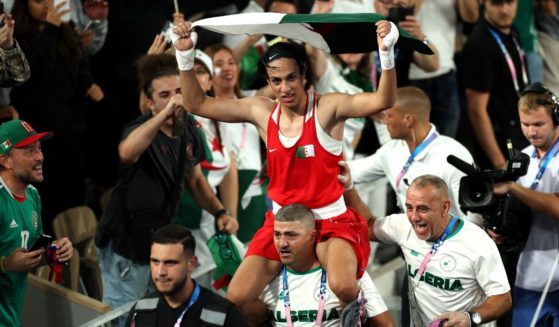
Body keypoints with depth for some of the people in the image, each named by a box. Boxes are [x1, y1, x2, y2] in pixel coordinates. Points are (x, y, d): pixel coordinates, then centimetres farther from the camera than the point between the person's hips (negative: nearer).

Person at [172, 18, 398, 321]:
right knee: (236, 297, -8)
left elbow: (382, 100, -24)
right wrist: (184, 55, -5)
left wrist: (386, 52, -39)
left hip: (330, 220, -4)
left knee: (344, 287, -33)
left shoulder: (328, 108, -11)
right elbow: (197, 104, 6)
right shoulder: (261, 111, 1)